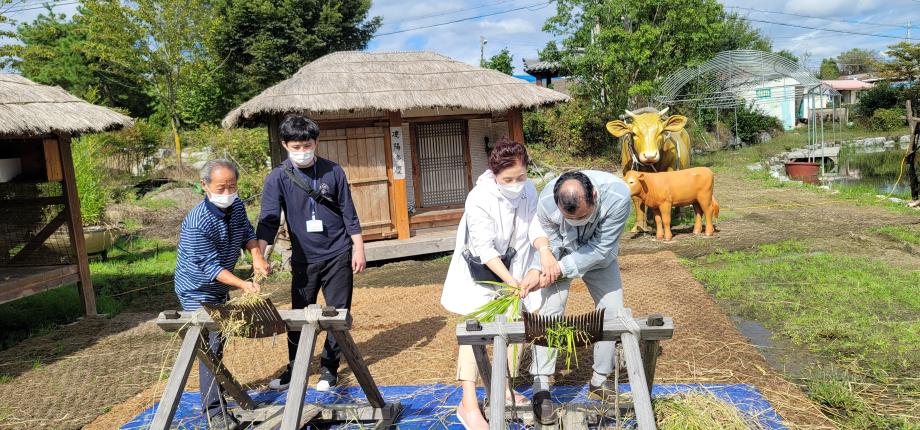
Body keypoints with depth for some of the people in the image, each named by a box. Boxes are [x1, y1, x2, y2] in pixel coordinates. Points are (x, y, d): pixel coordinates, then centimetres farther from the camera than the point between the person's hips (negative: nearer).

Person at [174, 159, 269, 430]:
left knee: (218, 341, 22)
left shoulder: (236, 205, -9)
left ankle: (217, 386, 42)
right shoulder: (197, 224, -31)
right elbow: (211, 266, -28)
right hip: (198, 290, -8)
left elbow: (247, 232, 6)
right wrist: (242, 284, -38)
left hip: (220, 287, 8)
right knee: (211, 346, -12)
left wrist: (256, 256, -13)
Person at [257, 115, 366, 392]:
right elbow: (268, 220, -12)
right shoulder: (278, 178, -5)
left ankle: (329, 368, 20)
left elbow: (349, 213, 3)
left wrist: (358, 249, 0)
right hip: (303, 258, 0)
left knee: (338, 314, 5)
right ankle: (294, 368, 26)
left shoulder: (333, 171, -2)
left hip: (338, 255, 0)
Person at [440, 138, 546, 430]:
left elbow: (537, 230, -9)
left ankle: (504, 387, 25)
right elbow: (484, 247, -27)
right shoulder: (479, 198, -25)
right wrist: (510, 280, -32)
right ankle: (468, 403, -9)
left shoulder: (529, 190, -10)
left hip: (515, 270, 6)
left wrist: (535, 268, -22)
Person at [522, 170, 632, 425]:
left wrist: (561, 268, -36)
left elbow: (601, 248, -30)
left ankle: (600, 381, 19)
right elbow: (548, 243, -20)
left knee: (612, 312, 0)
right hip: (560, 255, -1)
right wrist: (546, 268, -40)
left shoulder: (618, 196, -38)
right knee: (550, 313, -15)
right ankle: (540, 389, -8)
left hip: (599, 255, 2)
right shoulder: (547, 201, -36)